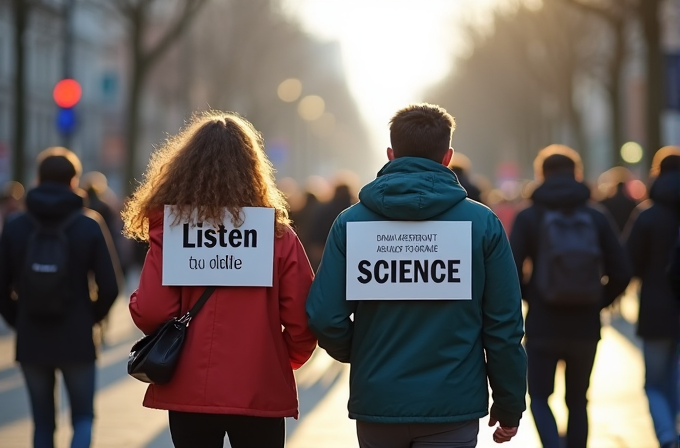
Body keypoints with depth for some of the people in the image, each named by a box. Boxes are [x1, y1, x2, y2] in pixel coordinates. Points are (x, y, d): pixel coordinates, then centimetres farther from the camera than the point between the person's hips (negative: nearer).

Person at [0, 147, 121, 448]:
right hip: (76, 341, -2)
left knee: (43, 422, 13)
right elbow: (110, 286, -8)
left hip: (31, 342, 2)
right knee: (83, 417, 11)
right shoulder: (90, 225, -5)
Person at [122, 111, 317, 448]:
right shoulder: (278, 236, -5)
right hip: (260, 394, 0)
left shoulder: (169, 230, -7)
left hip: (189, 391, 0)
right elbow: (302, 322, -5)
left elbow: (151, 313, -12)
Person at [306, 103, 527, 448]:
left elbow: (325, 316, -7)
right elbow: (503, 325, -3)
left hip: (376, 402, 2)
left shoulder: (351, 221, -2)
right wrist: (509, 406, 7)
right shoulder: (482, 223, -4)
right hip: (452, 405, -1)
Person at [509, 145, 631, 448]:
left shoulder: (528, 218, -5)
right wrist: (598, 303, 13)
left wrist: (529, 298, 8)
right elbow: (621, 274, -3)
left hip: (543, 326, -2)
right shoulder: (597, 218, 0)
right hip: (585, 328, 2)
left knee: (539, 398, 11)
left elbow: (511, 272, -11)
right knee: (577, 402, 17)